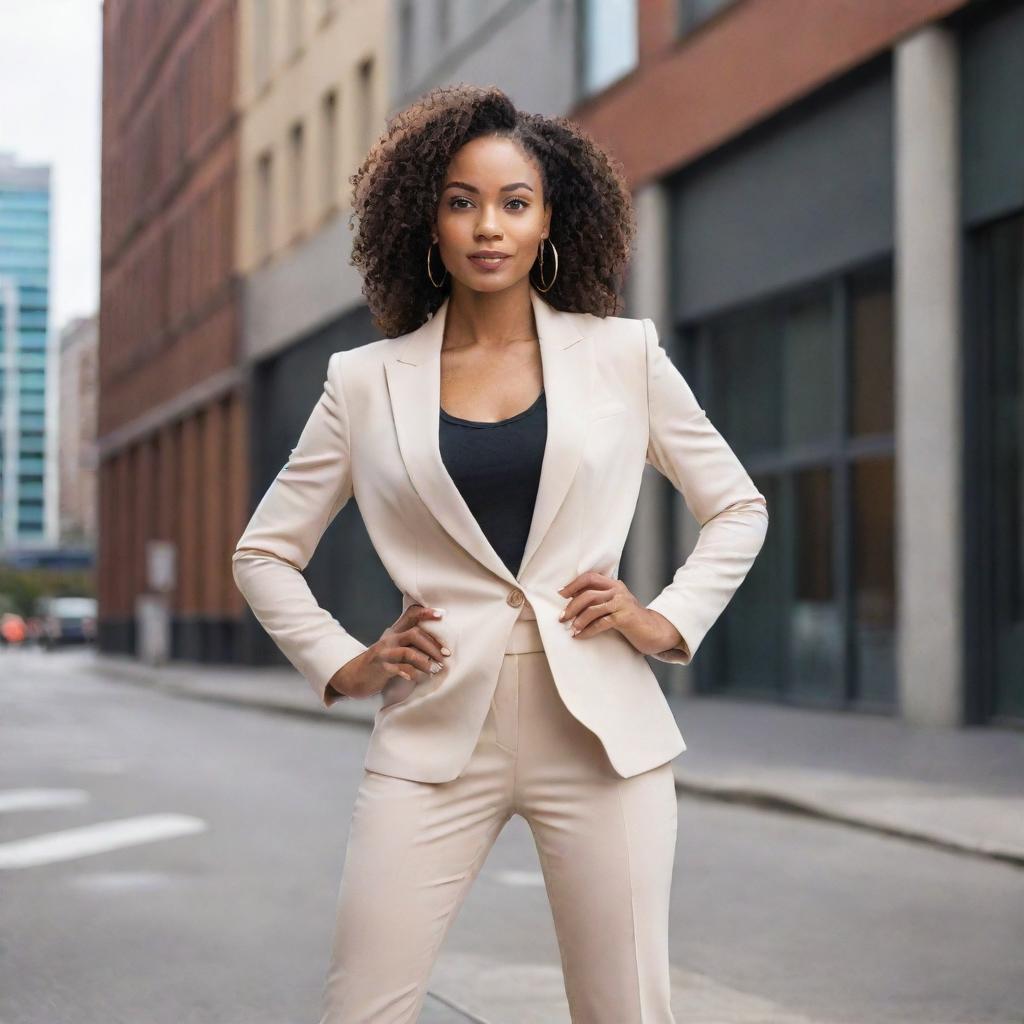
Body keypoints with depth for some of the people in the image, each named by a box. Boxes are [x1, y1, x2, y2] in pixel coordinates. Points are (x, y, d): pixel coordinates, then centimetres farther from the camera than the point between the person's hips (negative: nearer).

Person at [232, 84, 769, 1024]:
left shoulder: (624, 356, 6)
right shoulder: (367, 381, 6)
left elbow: (738, 508, 16)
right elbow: (265, 551, 14)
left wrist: (670, 621, 2)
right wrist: (343, 665, 3)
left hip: (600, 725, 0)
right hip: (436, 733, 0)